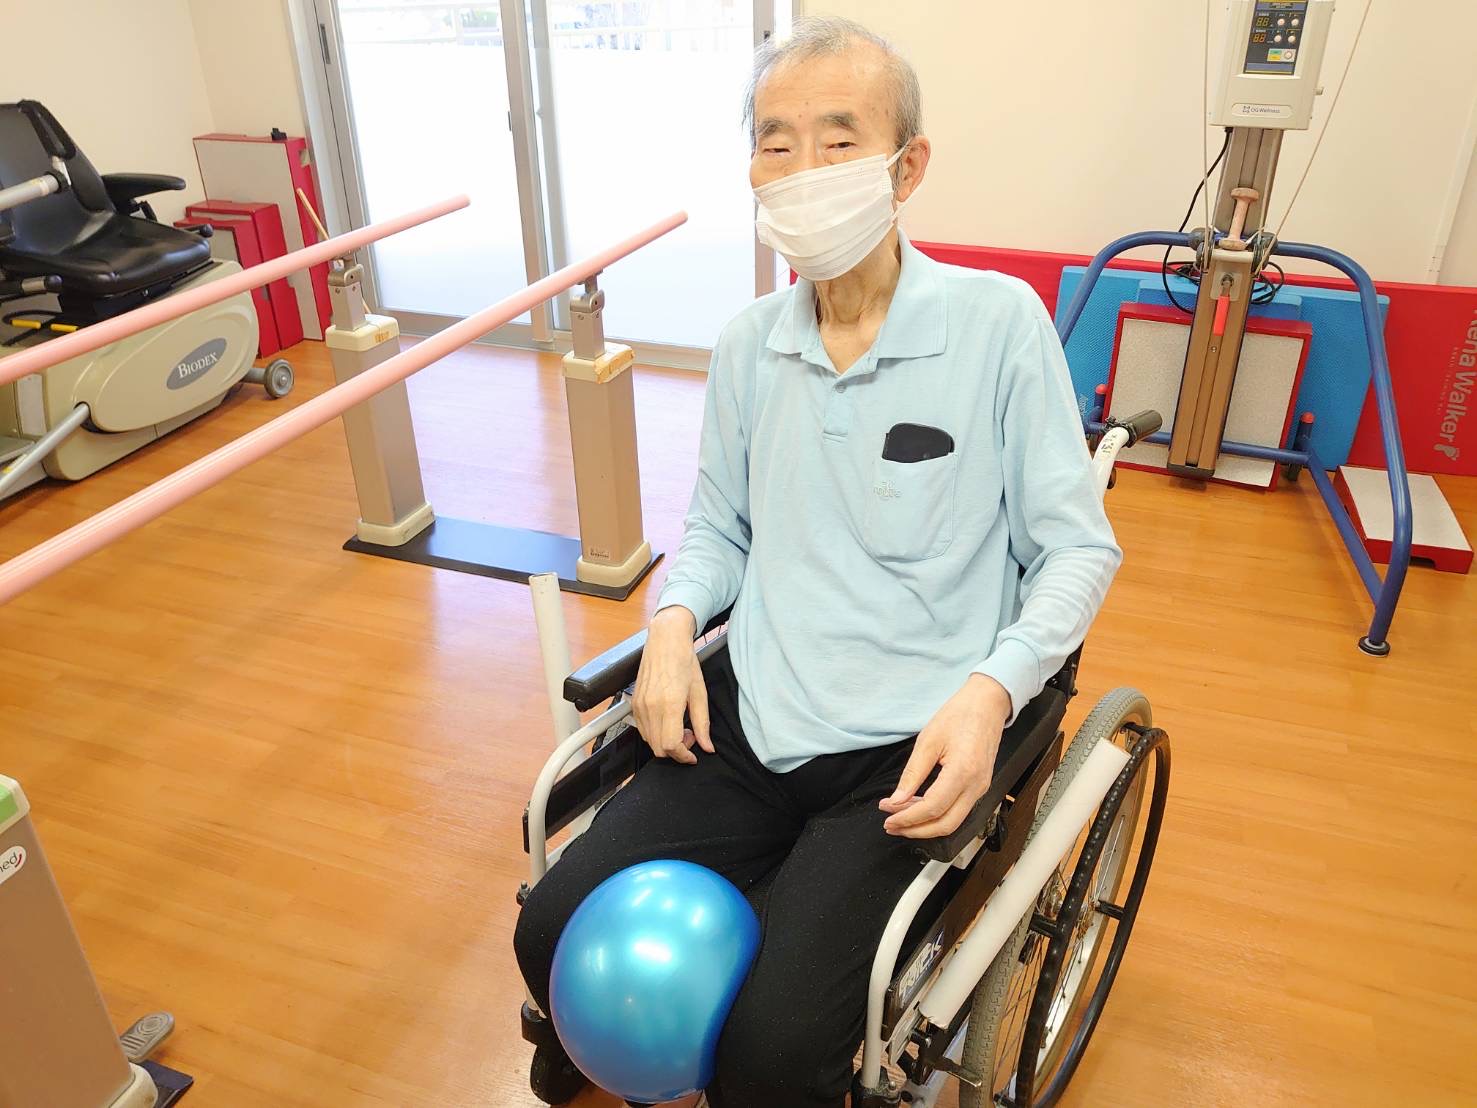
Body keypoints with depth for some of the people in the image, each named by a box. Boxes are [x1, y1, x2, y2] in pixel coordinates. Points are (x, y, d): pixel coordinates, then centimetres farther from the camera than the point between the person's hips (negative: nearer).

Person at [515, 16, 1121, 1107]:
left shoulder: (999, 322, -6)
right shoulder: (749, 346, 7)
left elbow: (1080, 547, -2)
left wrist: (991, 689, -19)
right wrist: (675, 620, -2)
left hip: (913, 748, -4)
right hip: (748, 719, 5)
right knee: (557, 938, -6)